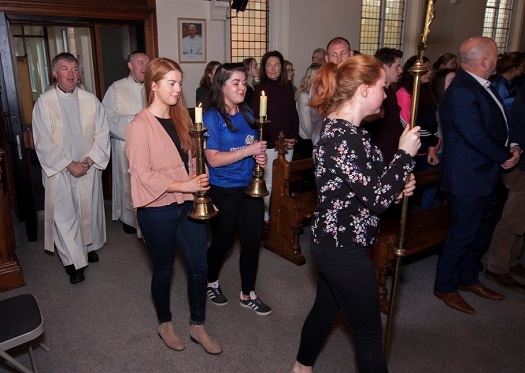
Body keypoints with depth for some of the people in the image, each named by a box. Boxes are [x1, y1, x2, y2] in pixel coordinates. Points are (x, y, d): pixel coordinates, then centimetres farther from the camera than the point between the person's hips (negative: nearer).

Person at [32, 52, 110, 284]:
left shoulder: (91, 100, -2)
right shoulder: (44, 102, -8)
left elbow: (102, 135, -2)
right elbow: (43, 143, -9)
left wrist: (88, 161, -12)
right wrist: (69, 165, -14)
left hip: (89, 169, 2)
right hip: (59, 171, -2)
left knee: (90, 210, 15)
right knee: (64, 216, 2)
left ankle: (90, 246, 38)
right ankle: (73, 261, 14)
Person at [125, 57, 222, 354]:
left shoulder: (181, 118, 8)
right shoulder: (140, 125, -13)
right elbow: (142, 173, -17)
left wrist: (200, 186, 1)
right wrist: (183, 185, -21)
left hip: (188, 205, 6)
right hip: (158, 210, -6)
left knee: (200, 267, 9)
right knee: (164, 269, 13)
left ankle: (198, 326, 29)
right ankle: (165, 323, 37)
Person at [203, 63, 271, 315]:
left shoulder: (247, 114, 6)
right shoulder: (212, 117, -12)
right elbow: (213, 159, -20)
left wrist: (260, 155, -3)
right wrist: (248, 151, -24)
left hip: (250, 187, 6)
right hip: (224, 190, -5)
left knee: (252, 242, 9)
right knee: (222, 242, 11)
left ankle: (248, 294, 28)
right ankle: (211, 283, 40)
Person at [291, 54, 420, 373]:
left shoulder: (343, 129, 7)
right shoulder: (343, 137, -25)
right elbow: (377, 198, -24)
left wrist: (396, 188, 1)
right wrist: (405, 153, -14)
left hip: (335, 243, 10)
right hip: (345, 249, -10)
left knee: (325, 308, 27)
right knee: (369, 332, 8)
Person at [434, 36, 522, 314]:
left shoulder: (482, 86, 9)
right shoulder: (460, 93, -22)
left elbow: (502, 121, 16)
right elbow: (476, 137, -26)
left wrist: (513, 145, -2)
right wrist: (506, 156, -11)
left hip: (485, 175, 10)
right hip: (468, 178, -10)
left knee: (482, 231, 20)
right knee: (462, 234, 3)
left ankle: (468, 278, 39)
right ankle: (445, 287, 22)